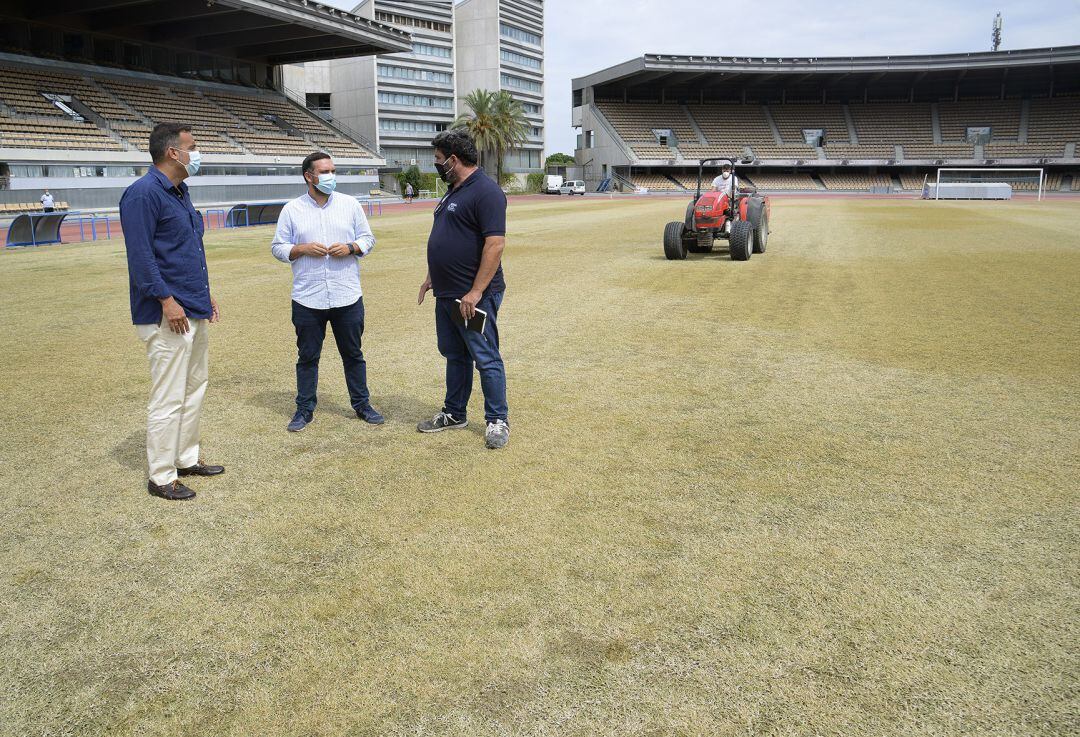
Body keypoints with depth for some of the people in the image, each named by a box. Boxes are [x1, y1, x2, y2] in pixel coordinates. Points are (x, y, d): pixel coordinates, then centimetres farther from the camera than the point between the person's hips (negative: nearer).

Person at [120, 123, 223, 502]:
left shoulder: (179, 192, 16)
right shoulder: (143, 193, -14)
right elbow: (140, 253, -19)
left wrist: (205, 294, 20)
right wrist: (166, 299, -22)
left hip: (195, 312, 10)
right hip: (168, 315, -10)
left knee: (194, 388, 17)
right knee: (168, 399, -4)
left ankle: (187, 458, 30)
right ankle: (161, 477, 7)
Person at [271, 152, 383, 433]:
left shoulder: (350, 204, 5)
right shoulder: (292, 210, 2)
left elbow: (367, 238, 9)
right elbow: (278, 248, 5)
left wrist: (351, 248, -11)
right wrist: (302, 249, -13)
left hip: (347, 296, 1)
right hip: (307, 299, -1)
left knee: (353, 354, 10)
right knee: (307, 356, 8)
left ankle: (362, 404, 23)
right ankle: (305, 409, 20)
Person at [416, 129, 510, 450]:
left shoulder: (485, 191, -16)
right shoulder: (453, 191, 15)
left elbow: (495, 244, -23)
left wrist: (475, 292, -24)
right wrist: (431, 276, 21)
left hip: (474, 297, -10)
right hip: (447, 293, 10)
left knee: (485, 359, -1)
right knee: (454, 356, 18)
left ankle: (498, 420, 10)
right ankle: (454, 414, 30)